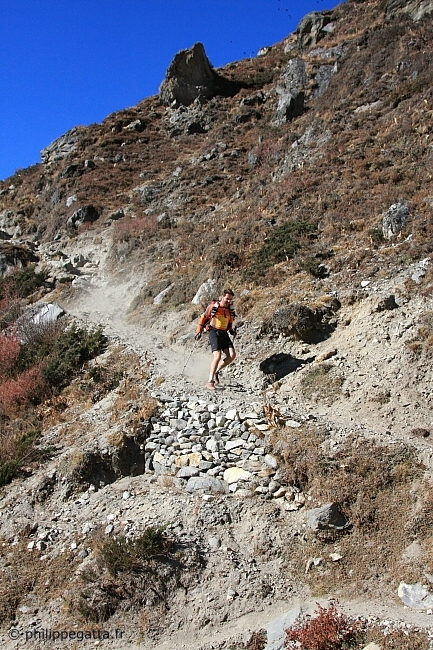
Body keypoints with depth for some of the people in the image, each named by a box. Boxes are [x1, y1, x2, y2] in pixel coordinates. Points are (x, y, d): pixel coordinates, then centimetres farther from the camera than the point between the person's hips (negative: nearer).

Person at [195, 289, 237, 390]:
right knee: (217, 356, -20)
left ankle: (216, 371, 12)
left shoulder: (230, 309, 6)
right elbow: (203, 317, 2)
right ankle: (210, 382, -13)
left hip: (224, 333, 5)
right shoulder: (213, 306, -8)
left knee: (232, 355, -10)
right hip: (214, 332, -5)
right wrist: (199, 331, 3)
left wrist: (232, 330, 13)